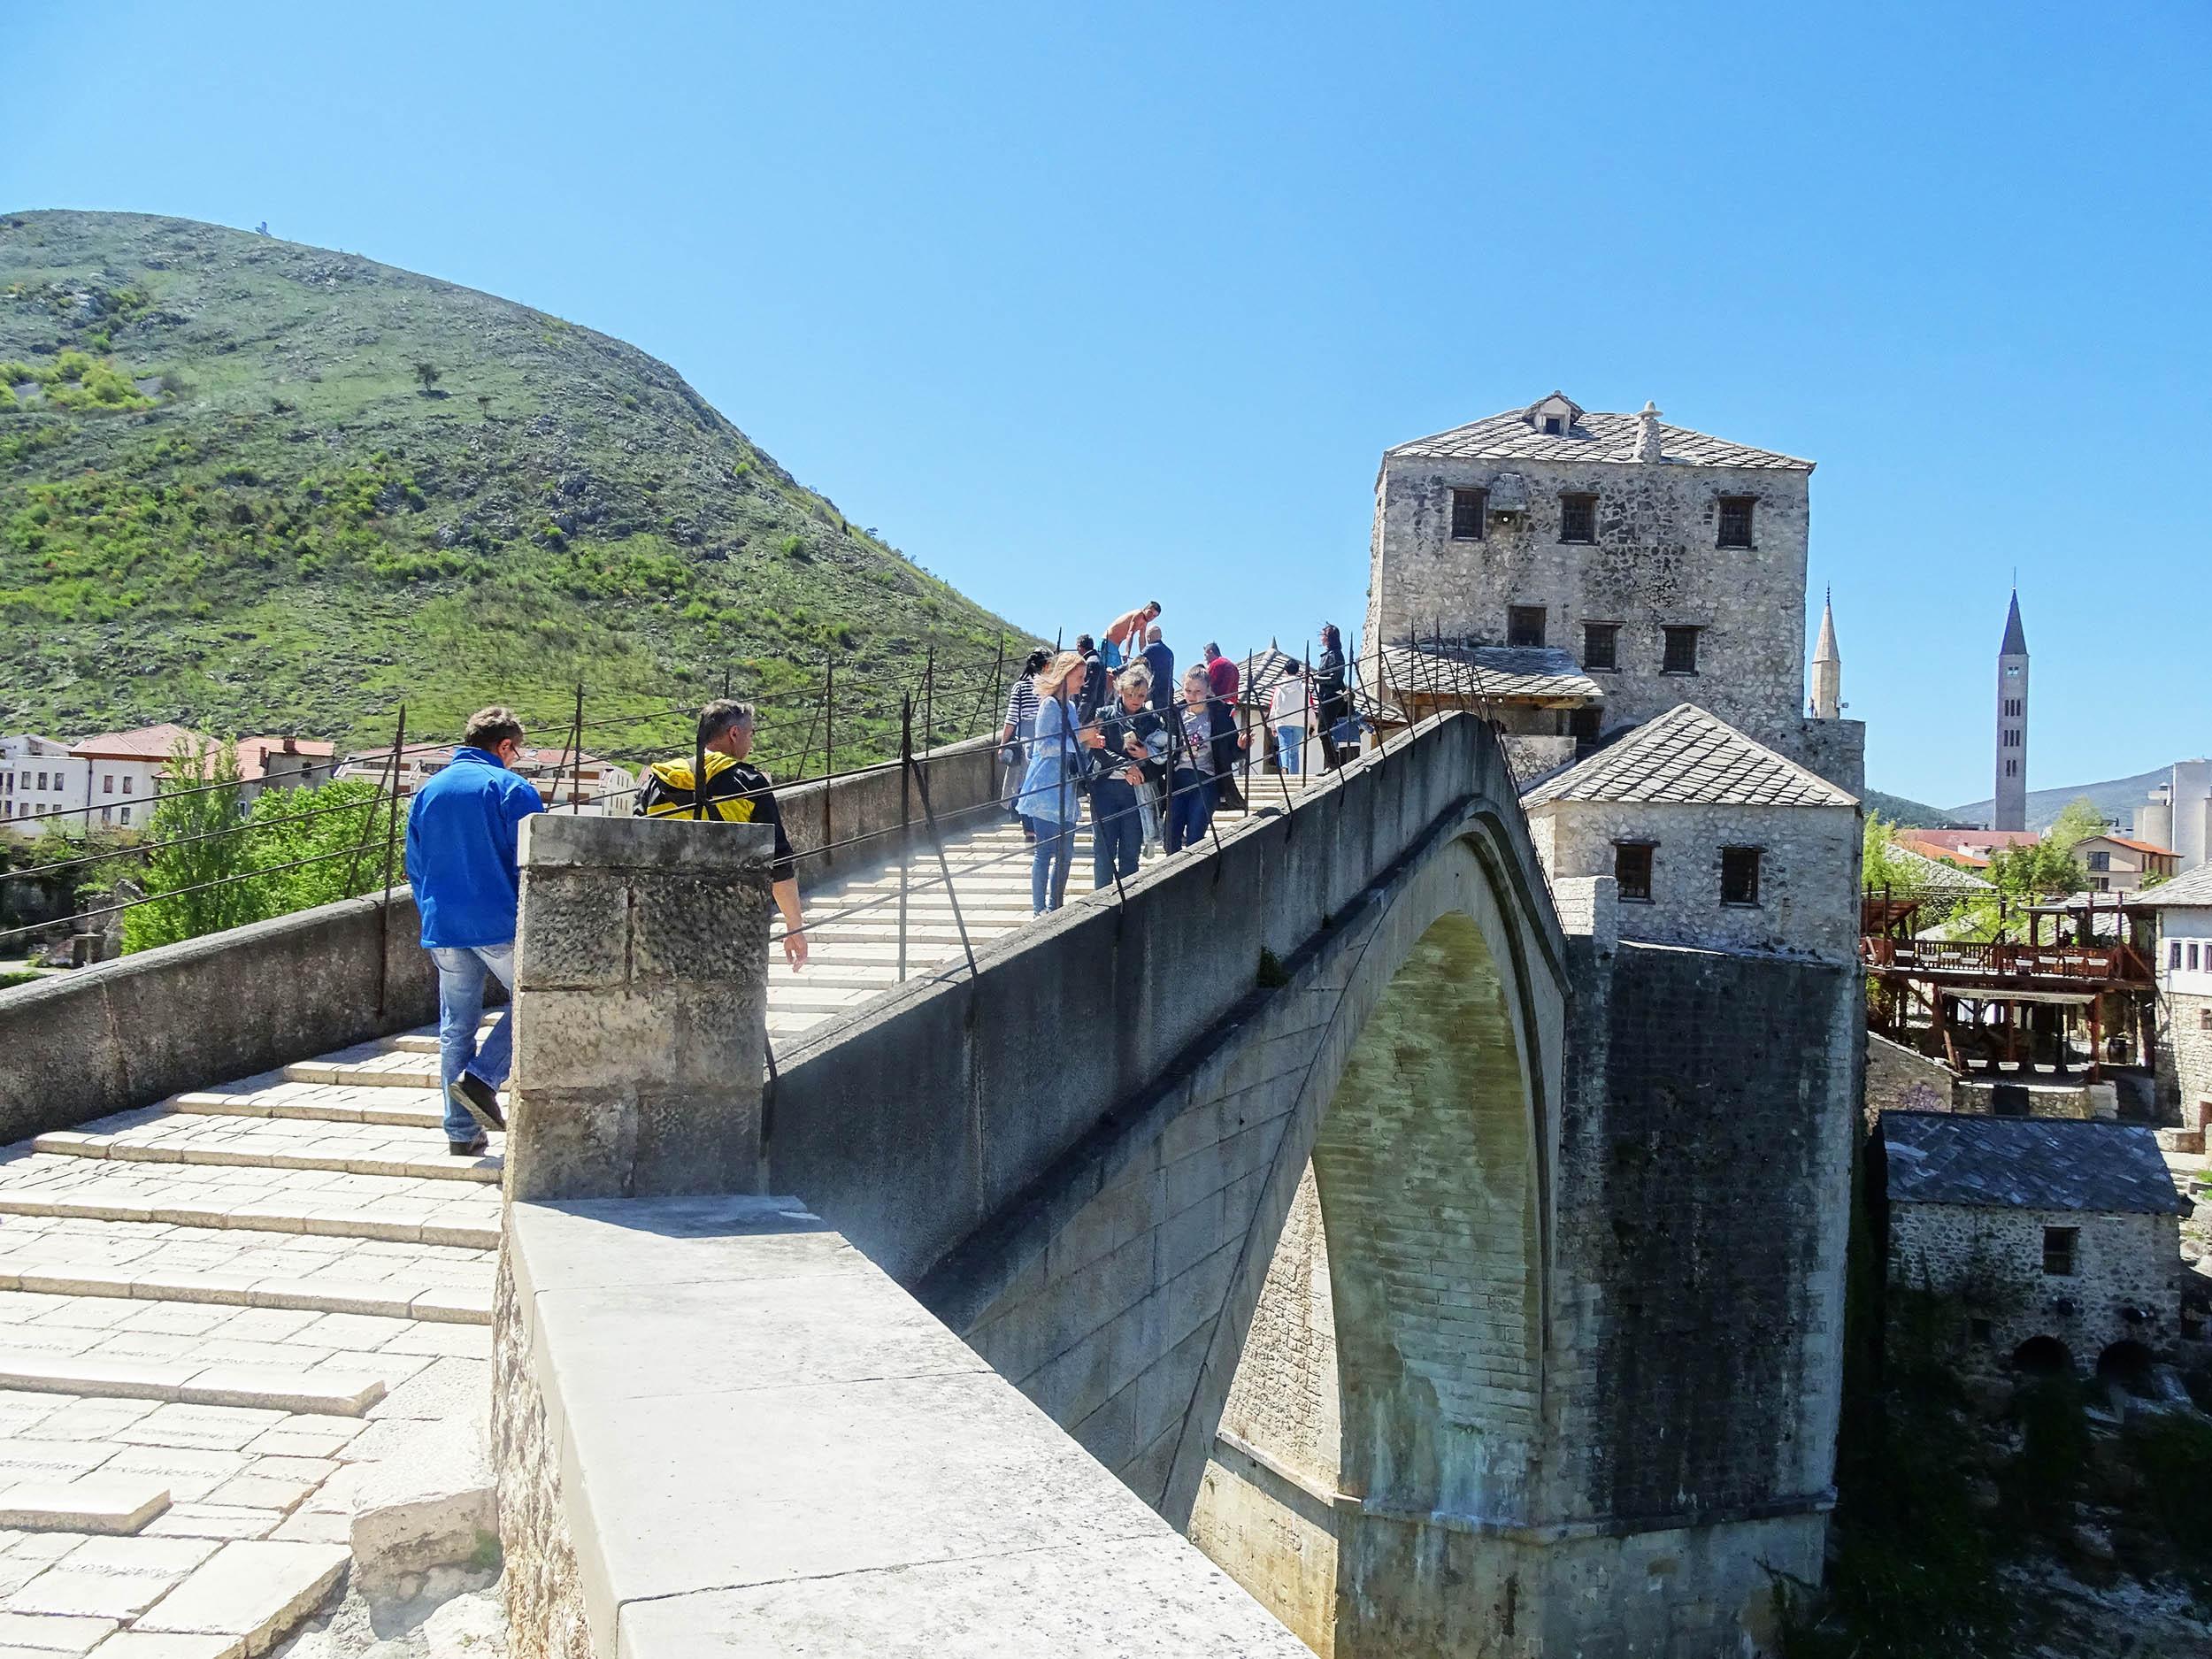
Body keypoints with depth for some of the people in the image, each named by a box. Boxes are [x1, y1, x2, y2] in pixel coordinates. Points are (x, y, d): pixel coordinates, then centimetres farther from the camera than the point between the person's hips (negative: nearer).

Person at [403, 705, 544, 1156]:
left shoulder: (427, 791, 13)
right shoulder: (512, 789, -5)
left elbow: (414, 866, 17)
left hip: (442, 929, 6)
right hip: (500, 926, -6)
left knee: (455, 1026, 10)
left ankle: (462, 1134, 13)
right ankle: (482, 1077, -5)